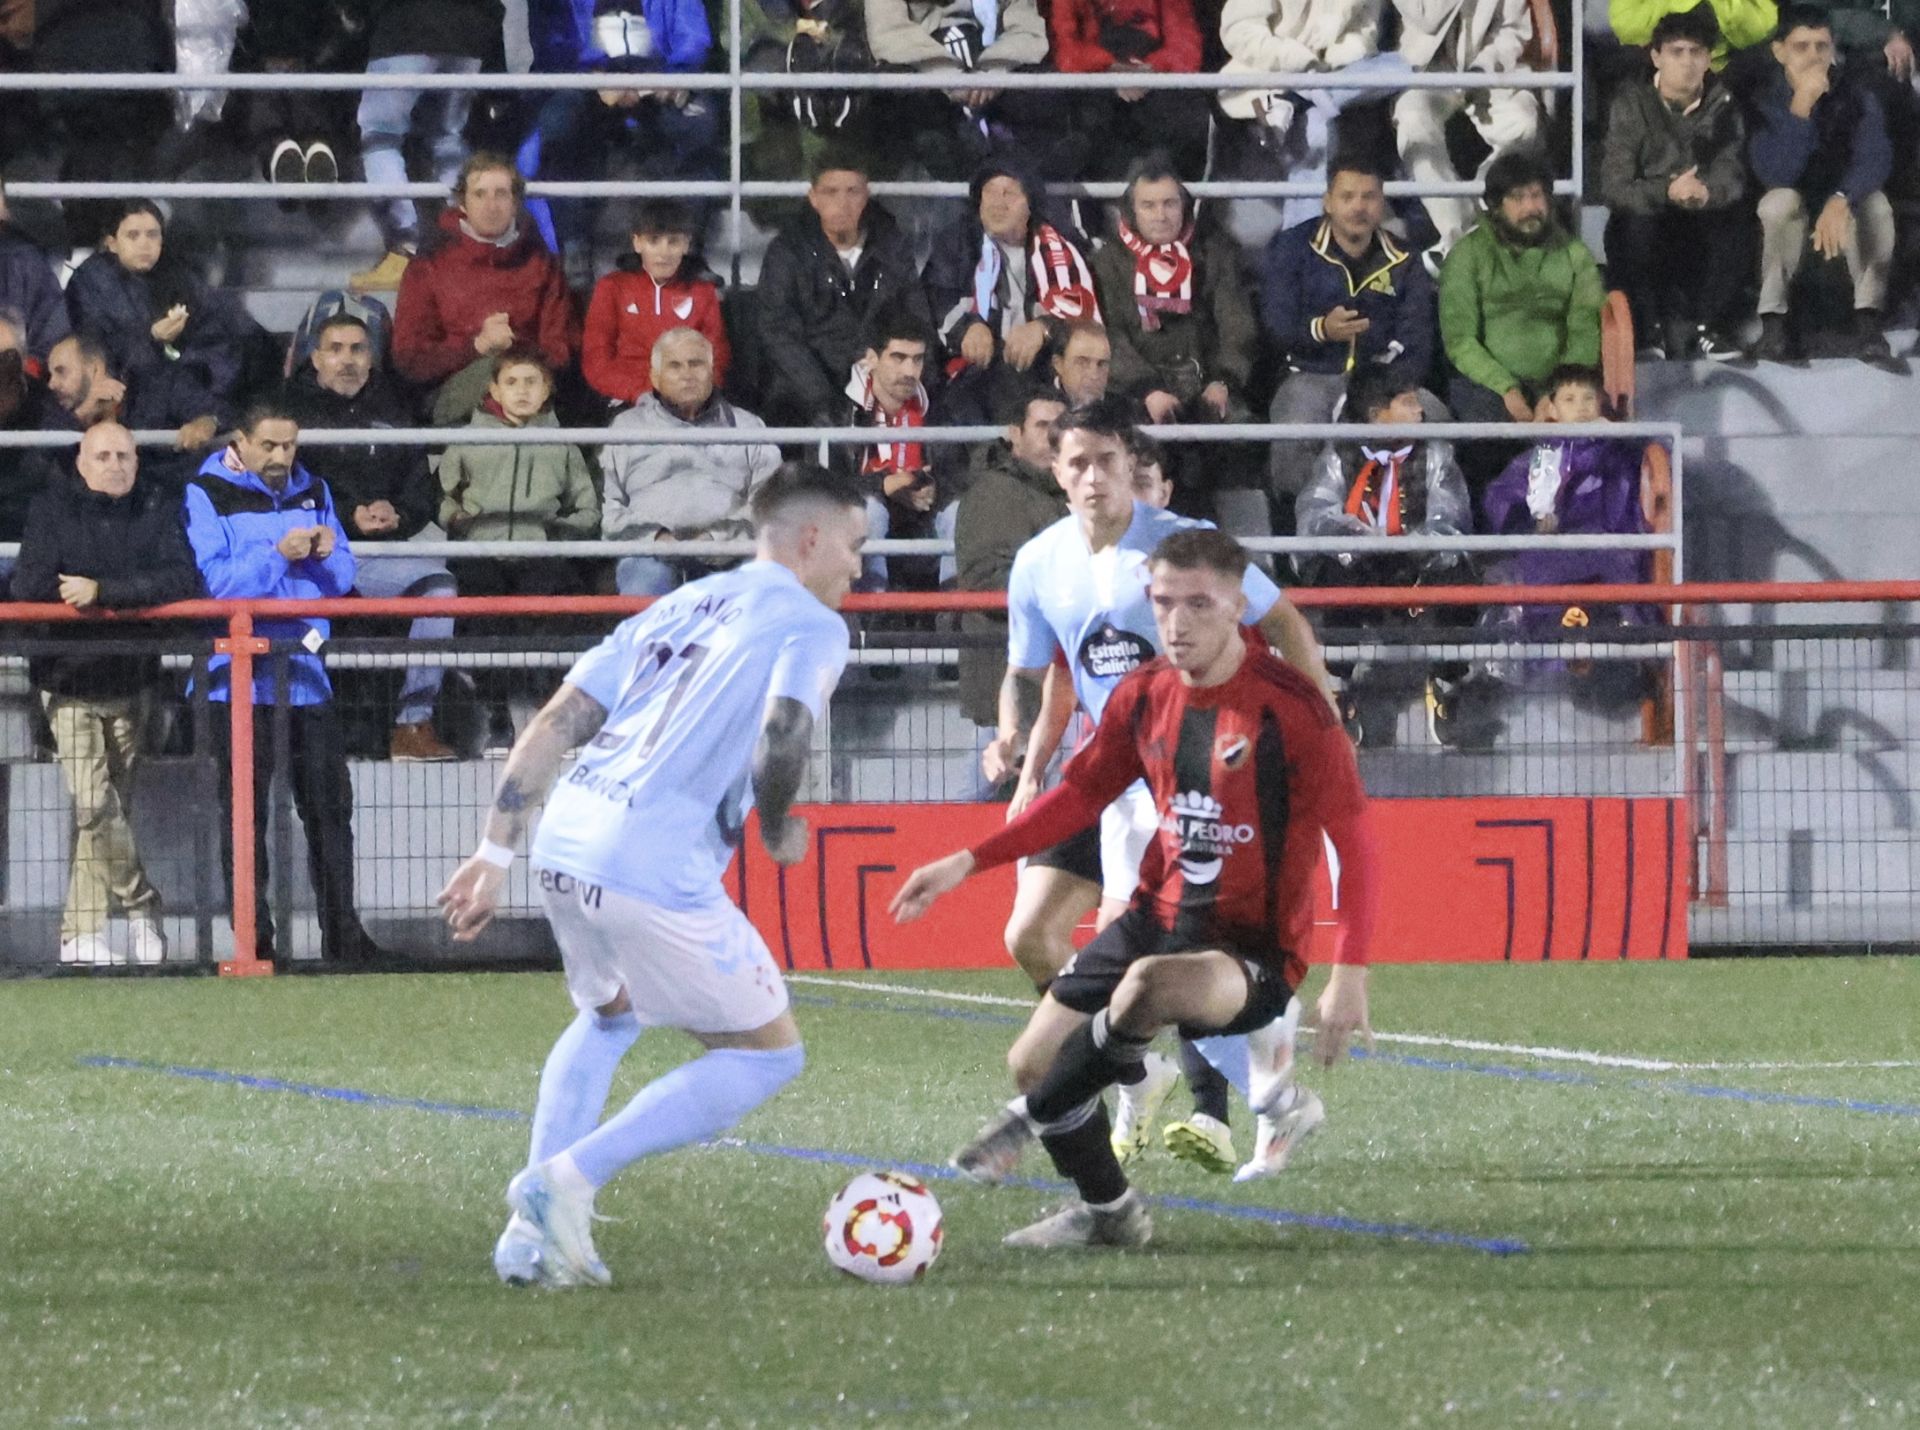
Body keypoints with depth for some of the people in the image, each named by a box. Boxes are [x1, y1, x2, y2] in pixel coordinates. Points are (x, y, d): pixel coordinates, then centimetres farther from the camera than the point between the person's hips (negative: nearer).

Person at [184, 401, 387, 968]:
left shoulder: (312, 491, 13)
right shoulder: (208, 495, -4)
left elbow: (342, 579, 13)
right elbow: (216, 581, -13)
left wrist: (325, 554, -8)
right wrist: (278, 555, -22)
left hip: (306, 670, 5)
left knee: (329, 804, 4)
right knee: (245, 810, -1)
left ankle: (342, 933, 10)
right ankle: (256, 938, 3)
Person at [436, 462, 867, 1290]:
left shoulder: (680, 607, 24)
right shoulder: (810, 624, 2)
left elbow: (556, 725, 18)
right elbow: (781, 739, -17)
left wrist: (496, 851, 18)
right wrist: (779, 828, 4)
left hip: (564, 848, 8)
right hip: (654, 873, -8)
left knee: (609, 1018, 34)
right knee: (768, 1054, 7)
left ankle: (532, 1234, 23)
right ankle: (568, 1179, -4)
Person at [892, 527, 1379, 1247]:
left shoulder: (1289, 708, -18)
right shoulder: (1145, 696, 0)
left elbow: (1355, 839, -16)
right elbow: (1081, 794, 14)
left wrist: (1350, 976, -25)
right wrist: (967, 862, 5)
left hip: (1253, 949, -7)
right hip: (1155, 918, 7)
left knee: (1148, 985, -37)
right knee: (1032, 1059, 4)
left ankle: (1037, 1119, -12)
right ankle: (1106, 1211, 28)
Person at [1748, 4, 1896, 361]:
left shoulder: (1858, 97, -13)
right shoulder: (1765, 102, -15)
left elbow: (1875, 157, -29)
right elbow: (1776, 174, -29)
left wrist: (1841, 201, -48)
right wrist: (1800, 107, -39)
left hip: (1847, 217, 0)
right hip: (1790, 224, 0)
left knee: (1874, 203, -32)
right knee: (1780, 201, -33)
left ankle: (1868, 319, -28)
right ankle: (1773, 319, -27)